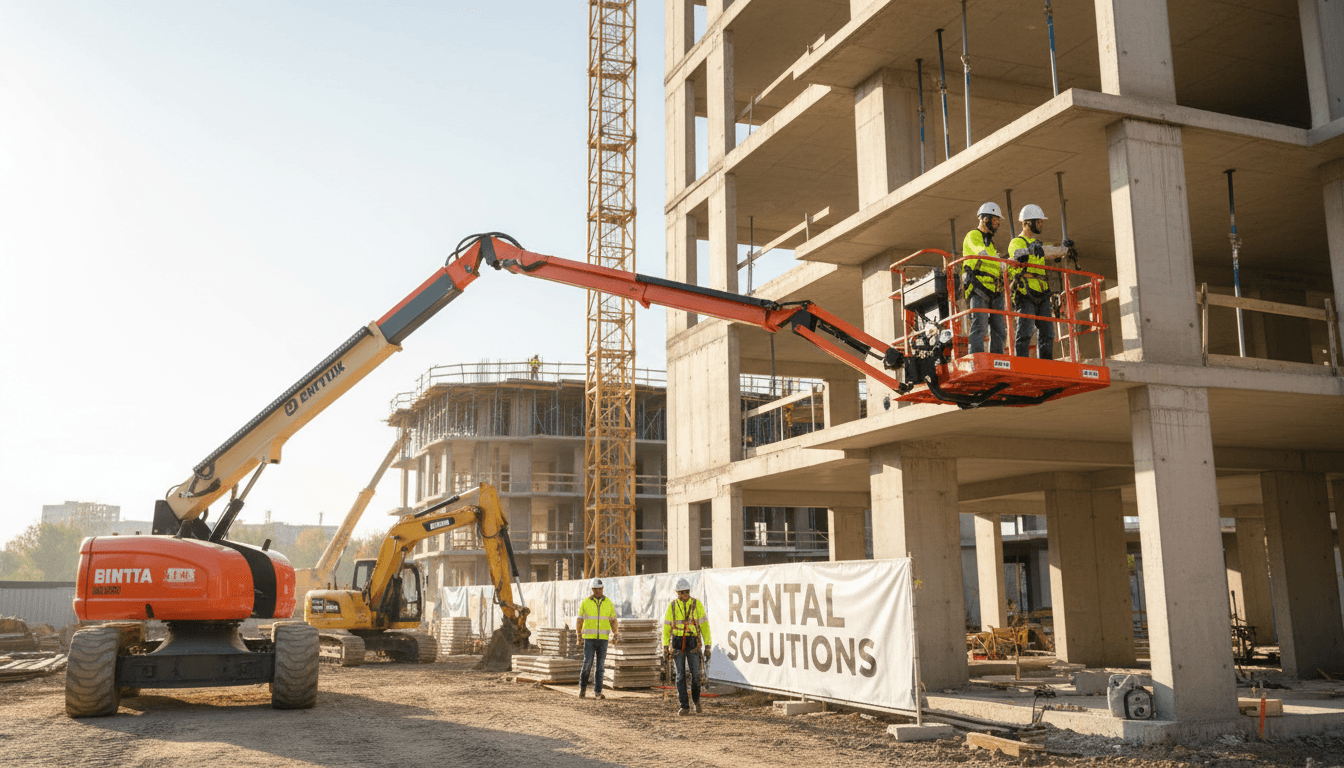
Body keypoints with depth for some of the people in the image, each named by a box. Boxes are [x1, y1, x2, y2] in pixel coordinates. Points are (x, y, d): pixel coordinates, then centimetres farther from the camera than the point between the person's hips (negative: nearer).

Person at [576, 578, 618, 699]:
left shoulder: (609, 603, 4)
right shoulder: (585, 603, 0)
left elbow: (613, 621, 5)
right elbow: (580, 620, 4)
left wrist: (615, 634, -11)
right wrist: (579, 636, -5)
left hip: (603, 639, 2)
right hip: (589, 638, -2)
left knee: (600, 666, 1)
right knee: (587, 664, -6)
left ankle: (597, 692, 8)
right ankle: (582, 688, 16)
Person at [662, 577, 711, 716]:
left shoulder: (697, 604, -3)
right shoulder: (672, 606, 1)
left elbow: (704, 626, -3)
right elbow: (666, 627, 6)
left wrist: (707, 647, -7)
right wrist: (665, 647, 0)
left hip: (693, 643, -1)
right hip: (677, 643, 1)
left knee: (695, 674, -6)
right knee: (681, 675, -1)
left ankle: (695, 699, 22)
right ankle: (684, 706, 8)